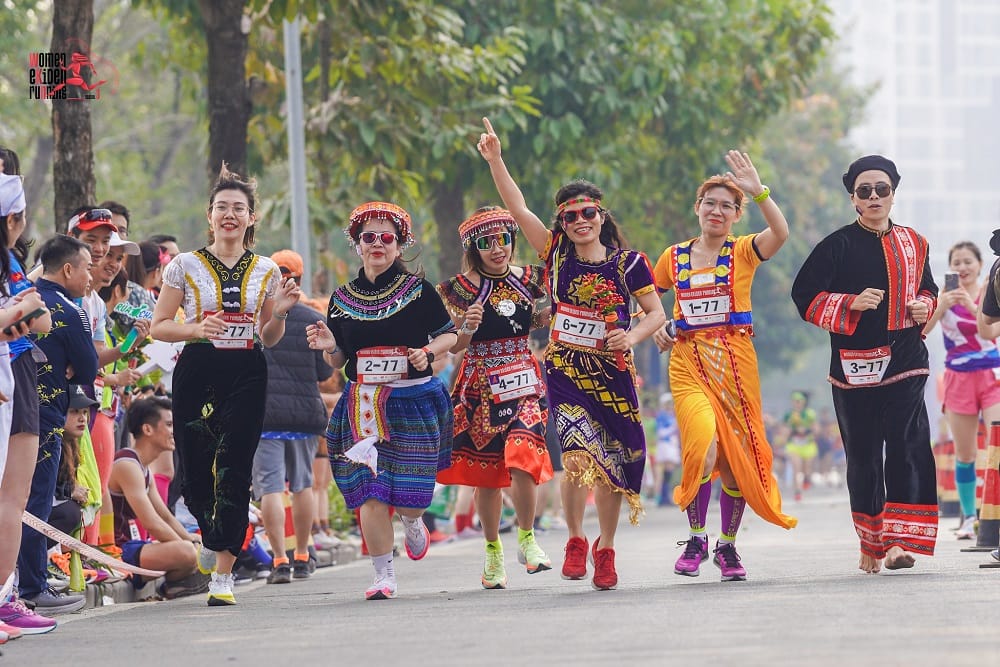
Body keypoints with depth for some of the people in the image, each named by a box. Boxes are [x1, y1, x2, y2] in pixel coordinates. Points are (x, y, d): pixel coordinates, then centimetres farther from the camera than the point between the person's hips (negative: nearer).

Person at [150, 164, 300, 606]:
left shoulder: (265, 271, 10)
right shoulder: (186, 266, 3)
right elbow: (159, 326, 3)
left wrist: (279, 313, -5)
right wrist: (196, 329, -15)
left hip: (247, 375, 1)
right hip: (197, 373, -1)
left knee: (235, 472, -9)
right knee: (195, 472, 0)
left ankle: (222, 574, -6)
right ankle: (210, 535, 34)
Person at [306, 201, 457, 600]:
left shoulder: (418, 290, -1)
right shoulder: (342, 298, 8)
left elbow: (448, 334, 6)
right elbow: (338, 361, 14)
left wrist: (428, 351, -13)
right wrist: (329, 347, -8)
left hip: (413, 401, -2)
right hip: (363, 405, 2)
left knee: (409, 497, -2)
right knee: (370, 492, -7)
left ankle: (413, 524, 36)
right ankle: (383, 576, 2)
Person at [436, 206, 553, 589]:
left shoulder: (529, 280, 5)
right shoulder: (460, 288, -2)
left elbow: (543, 322, 21)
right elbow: (454, 346, 0)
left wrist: (551, 312, 1)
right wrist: (467, 328, -19)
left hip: (524, 383, 0)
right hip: (480, 386, 0)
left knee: (522, 458, -19)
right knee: (485, 471, 4)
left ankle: (527, 539, 0)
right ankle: (493, 551, 21)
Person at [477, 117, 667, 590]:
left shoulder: (627, 262, 0)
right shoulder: (556, 254, 2)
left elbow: (656, 312, 6)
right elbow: (518, 209, -5)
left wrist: (632, 336, -13)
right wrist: (494, 160, -13)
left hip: (611, 371, 1)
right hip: (565, 370, -1)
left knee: (613, 463, 3)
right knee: (579, 456, -17)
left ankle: (606, 549, 21)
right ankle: (575, 540, 3)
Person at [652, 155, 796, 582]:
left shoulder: (743, 252, 4)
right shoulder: (674, 257, 10)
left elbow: (780, 232, -18)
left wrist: (758, 191, -28)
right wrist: (656, 329, 5)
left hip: (735, 361, 0)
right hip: (688, 361, 0)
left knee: (737, 454, 3)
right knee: (703, 443, -21)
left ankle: (728, 547, 20)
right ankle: (696, 540, -5)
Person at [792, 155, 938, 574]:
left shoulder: (913, 245, 12)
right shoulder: (838, 246, 0)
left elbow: (927, 289, 26)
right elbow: (805, 296, -3)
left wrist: (924, 307, 3)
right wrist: (852, 304, -16)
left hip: (905, 362, 2)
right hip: (855, 365, -2)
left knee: (909, 446, -14)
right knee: (863, 457, 4)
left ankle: (899, 541, -18)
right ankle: (870, 544, 15)